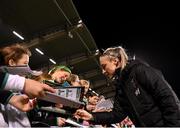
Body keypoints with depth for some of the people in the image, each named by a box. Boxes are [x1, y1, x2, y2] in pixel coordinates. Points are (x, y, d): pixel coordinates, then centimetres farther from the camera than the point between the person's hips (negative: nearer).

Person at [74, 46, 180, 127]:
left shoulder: (140, 70, -13)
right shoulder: (120, 85, 10)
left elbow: (168, 97, -18)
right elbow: (118, 114, 4)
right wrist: (92, 117, -5)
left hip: (164, 123, -7)